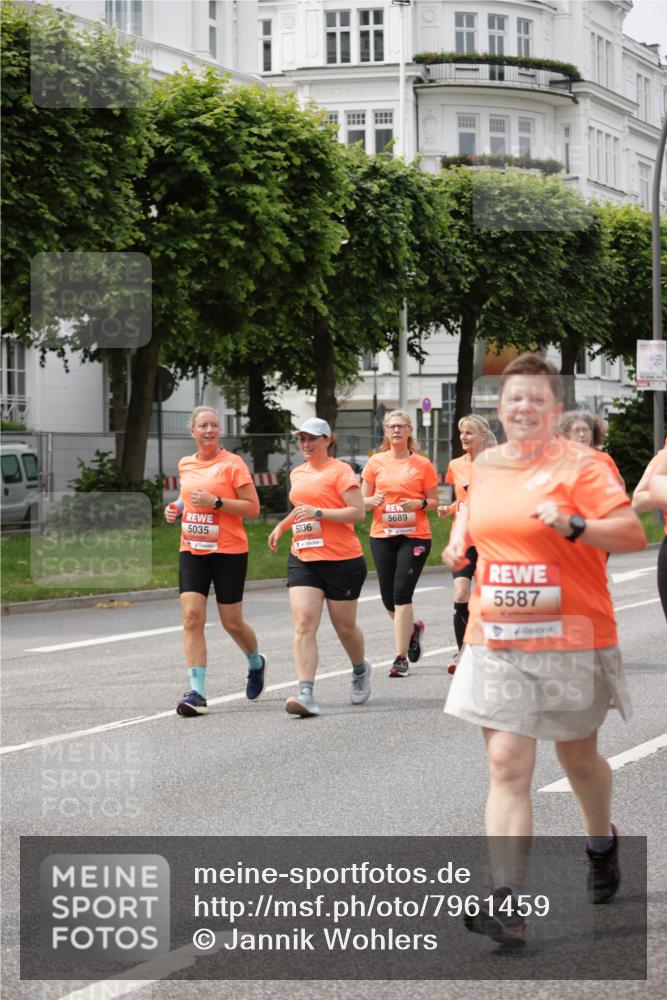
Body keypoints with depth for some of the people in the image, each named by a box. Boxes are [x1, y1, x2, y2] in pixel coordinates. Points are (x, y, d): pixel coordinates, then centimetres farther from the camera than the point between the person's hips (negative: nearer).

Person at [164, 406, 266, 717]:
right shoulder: (185, 465, 10)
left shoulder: (232, 464, -7)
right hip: (192, 550, 4)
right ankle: (197, 693, -14)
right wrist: (177, 508, 6)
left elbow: (253, 508, -9)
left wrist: (215, 502, -19)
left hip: (228, 551, -4)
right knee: (191, 616, -11)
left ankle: (256, 663, 38)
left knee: (232, 622, 5)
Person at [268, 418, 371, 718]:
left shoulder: (339, 470, -7)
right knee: (304, 624, -13)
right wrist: (282, 525, 21)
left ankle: (360, 671, 40)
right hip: (303, 559, 5)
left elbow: (358, 512, -16)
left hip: (342, 560, -5)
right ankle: (306, 694, -21)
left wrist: (319, 512, -23)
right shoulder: (297, 473, 14)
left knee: (344, 627, 9)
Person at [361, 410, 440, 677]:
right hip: (382, 535, 3)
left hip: (415, 536, -3)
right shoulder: (375, 462, 7)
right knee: (388, 597, 3)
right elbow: (362, 500, 10)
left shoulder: (422, 464, 3)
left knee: (402, 593, -12)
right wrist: (374, 500, -12)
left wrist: (419, 503, -14)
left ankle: (401, 658, -8)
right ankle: (412, 628, 37)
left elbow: (434, 501, 7)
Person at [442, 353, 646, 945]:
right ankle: (507, 903, -13)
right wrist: (460, 543, 9)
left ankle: (602, 842, 47)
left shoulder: (578, 465, -9)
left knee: (578, 757, 16)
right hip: (496, 643, 3)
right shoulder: (486, 466, 8)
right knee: (506, 766, -9)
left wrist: (574, 526, -31)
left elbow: (634, 533, -17)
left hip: (571, 640, -3)